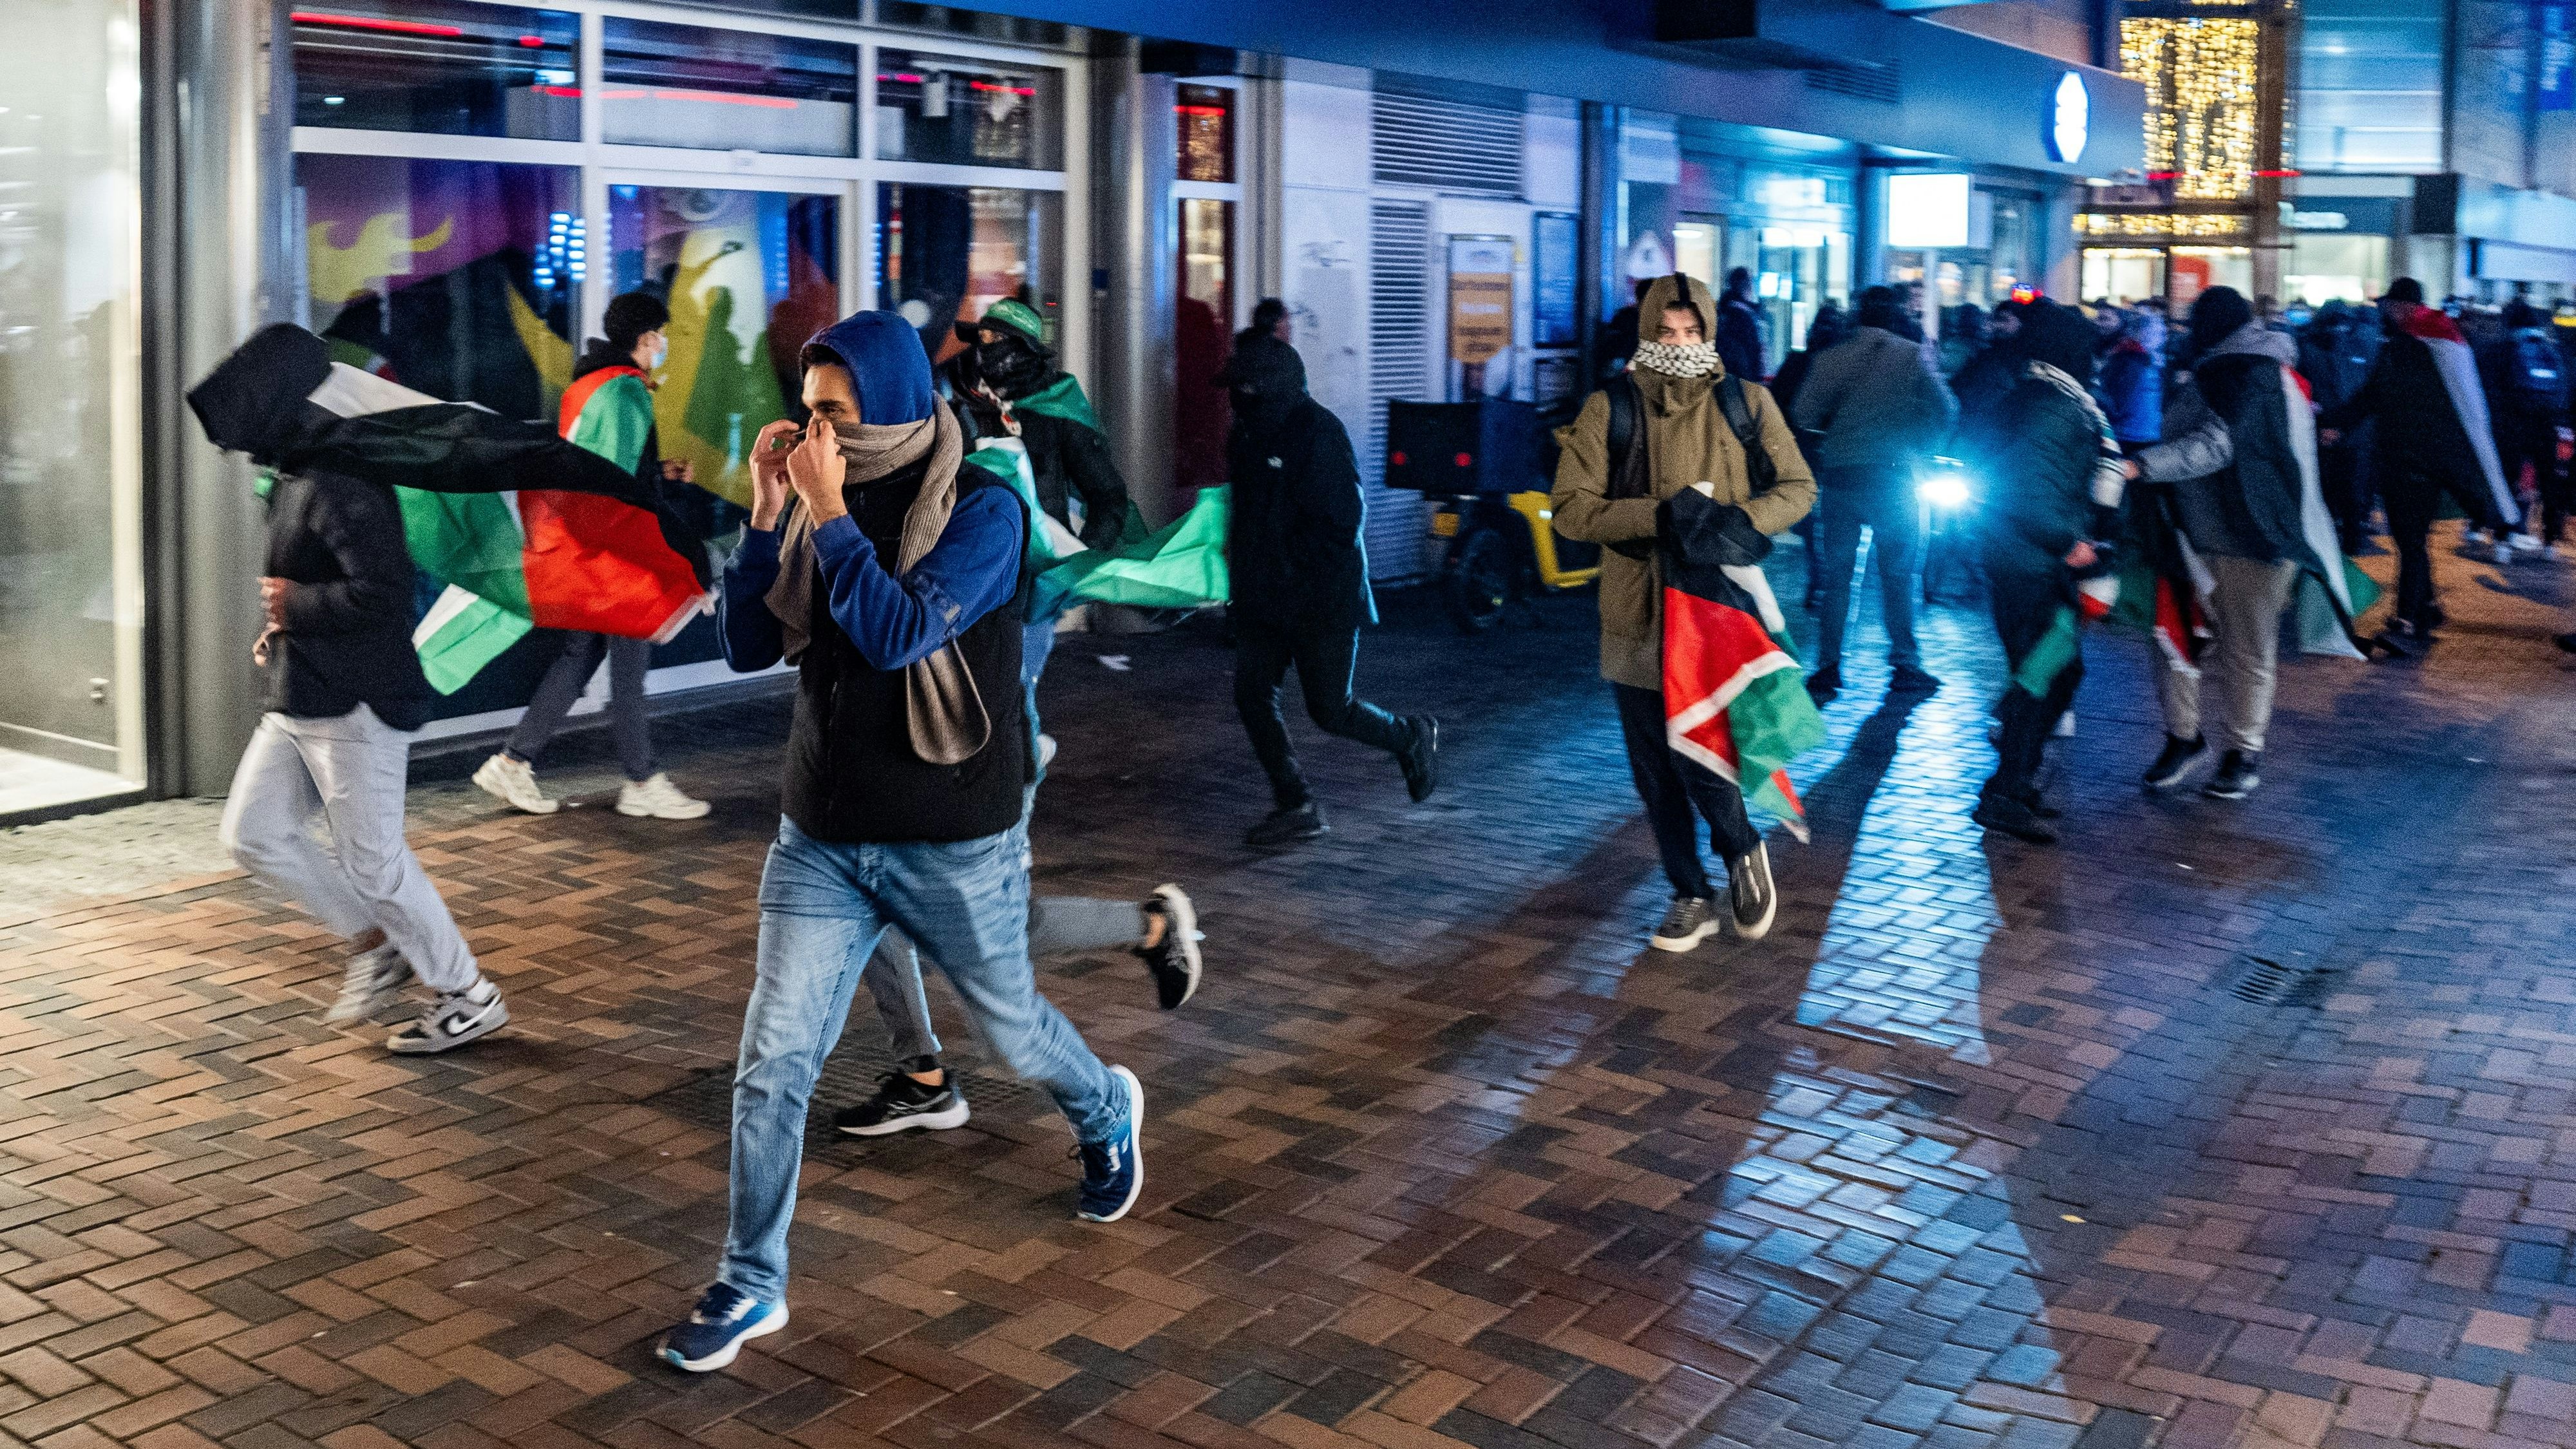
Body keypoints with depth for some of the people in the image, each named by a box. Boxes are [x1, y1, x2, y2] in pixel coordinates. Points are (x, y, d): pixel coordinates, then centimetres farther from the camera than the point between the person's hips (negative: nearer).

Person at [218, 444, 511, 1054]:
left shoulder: (341, 486, -20)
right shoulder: (292, 484, 14)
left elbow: (380, 594, -30)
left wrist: (295, 606, -17)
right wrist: (275, 631, 12)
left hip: (355, 707, -11)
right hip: (299, 703, 11)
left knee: (371, 859, -3)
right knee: (253, 833, 10)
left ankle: (471, 998, 11)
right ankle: (376, 942, 21)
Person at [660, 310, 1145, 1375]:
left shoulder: (980, 509, -15)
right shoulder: (822, 504, 0)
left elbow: (900, 634, -28)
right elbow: (747, 647, 0)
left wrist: (828, 513, -24)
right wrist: (765, 515, -9)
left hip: (955, 845, -4)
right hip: (820, 839, 4)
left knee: (1010, 1026, 17)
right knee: (771, 1064, -1)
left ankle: (1107, 1115, 50)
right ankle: (750, 1286, 13)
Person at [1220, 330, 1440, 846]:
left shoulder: (1319, 431, -16)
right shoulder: (1247, 435, 9)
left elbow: (1342, 522, -19)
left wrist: (1291, 566, -17)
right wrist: (1241, 573, 12)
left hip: (1322, 598, -8)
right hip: (1261, 599, 8)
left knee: (1330, 710, -1)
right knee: (1253, 697, 1)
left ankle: (1412, 736, 28)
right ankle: (1295, 806, 12)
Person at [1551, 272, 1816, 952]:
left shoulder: (1746, 403, 4)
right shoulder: (1609, 410, 2)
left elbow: (1798, 488, 8)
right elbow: (1571, 508, -4)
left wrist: (1741, 520, -12)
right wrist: (1659, 517, -17)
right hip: (1638, 614, 2)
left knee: (1701, 756, -12)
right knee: (1656, 771, 9)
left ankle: (1742, 850, 21)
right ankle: (1692, 898, 28)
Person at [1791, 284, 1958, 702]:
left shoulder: (1831, 358, 2)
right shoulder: (1910, 355, -2)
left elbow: (1806, 416, -3)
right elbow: (1945, 409, -5)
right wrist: (1919, 448, 10)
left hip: (1839, 473, 2)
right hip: (1892, 475, -2)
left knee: (1836, 574, 7)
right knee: (1897, 574, 7)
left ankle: (1828, 667, 4)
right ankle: (1905, 667, 8)